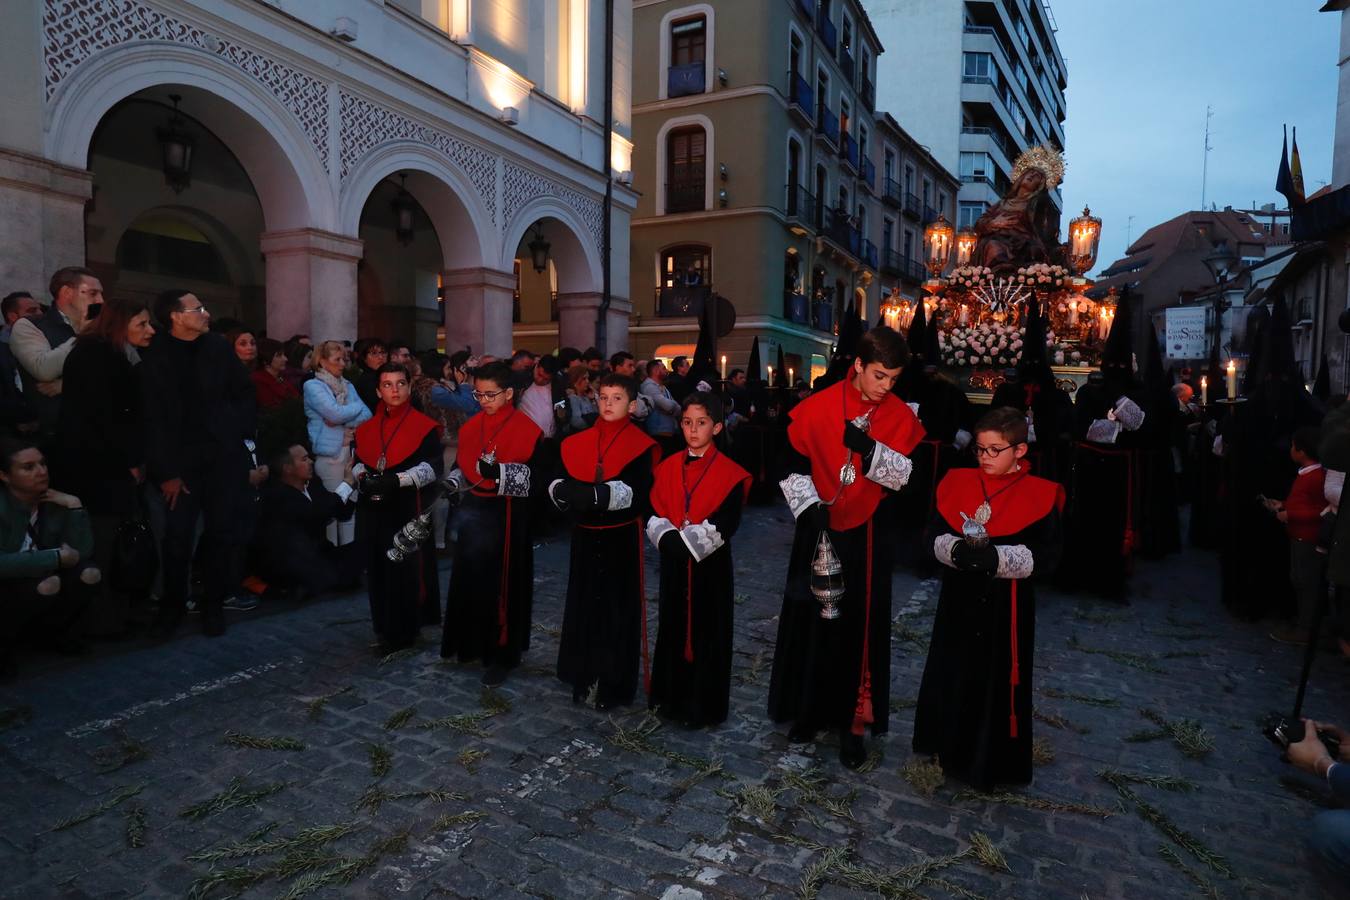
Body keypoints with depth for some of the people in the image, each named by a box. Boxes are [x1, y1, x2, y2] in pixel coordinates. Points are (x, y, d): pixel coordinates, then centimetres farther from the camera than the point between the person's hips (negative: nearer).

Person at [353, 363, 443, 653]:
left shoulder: (424, 426, -4)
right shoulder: (367, 428, 11)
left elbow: (434, 466, -11)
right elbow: (358, 462, 16)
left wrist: (397, 480, -21)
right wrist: (364, 478, -7)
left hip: (407, 509, -4)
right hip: (373, 510, 5)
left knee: (407, 569, -2)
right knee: (378, 568, 9)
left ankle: (404, 630, 10)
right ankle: (385, 627, 23)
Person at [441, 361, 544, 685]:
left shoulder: (527, 429, -12)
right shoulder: (470, 427, 7)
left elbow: (538, 477, -17)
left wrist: (500, 472, -28)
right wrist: (454, 482, -3)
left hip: (506, 516, -6)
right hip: (474, 511, 6)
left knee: (501, 584, 1)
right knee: (470, 580, 14)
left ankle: (501, 654, 14)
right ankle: (472, 643, 33)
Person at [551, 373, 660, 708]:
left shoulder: (642, 446, -7)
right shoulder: (578, 442, 7)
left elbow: (638, 495, -18)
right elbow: (561, 485, 2)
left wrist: (597, 494, -27)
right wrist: (566, 491, -21)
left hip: (621, 539, -4)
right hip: (585, 536, 4)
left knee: (619, 608, 5)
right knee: (583, 604, 11)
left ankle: (616, 685, 18)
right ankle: (583, 677, 27)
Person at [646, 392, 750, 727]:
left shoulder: (730, 472, -8)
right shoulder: (668, 467, 5)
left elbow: (726, 523, -15)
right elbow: (656, 513, 2)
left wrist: (687, 541, -20)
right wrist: (669, 539, -16)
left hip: (710, 564, -4)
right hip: (674, 562, 4)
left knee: (707, 631, 6)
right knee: (674, 627, 14)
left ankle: (704, 705, 20)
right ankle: (672, 697, 29)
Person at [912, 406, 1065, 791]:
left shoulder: (1041, 495, -8)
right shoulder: (957, 482, 1)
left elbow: (1045, 556, -13)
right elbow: (934, 536, -1)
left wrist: (997, 557, -27)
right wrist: (956, 550, -22)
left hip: (1006, 608, -3)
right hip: (960, 600, 3)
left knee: (999, 682, 7)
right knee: (951, 675, 14)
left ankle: (995, 763, 27)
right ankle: (950, 748, 35)